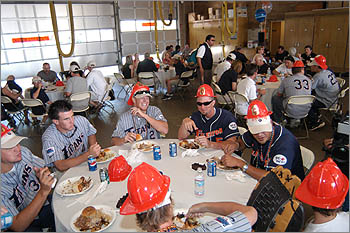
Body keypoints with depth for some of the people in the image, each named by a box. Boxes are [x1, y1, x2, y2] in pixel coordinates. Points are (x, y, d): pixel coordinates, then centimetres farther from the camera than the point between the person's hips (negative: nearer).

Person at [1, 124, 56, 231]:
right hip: (25, 225, -5)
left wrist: (43, 175, -19)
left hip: (45, 203, 5)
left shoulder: (23, 152, -12)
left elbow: (45, 168, 5)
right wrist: (44, 191, -33)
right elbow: (18, 226, -24)